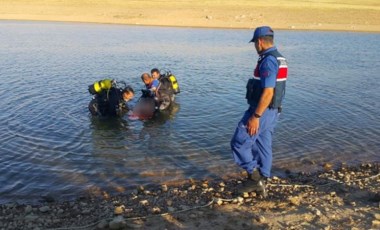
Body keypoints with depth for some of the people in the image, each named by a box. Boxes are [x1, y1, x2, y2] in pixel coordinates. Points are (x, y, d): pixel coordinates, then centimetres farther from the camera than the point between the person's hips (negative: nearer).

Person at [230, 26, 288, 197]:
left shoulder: (268, 61, -20)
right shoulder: (279, 59, 12)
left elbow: (268, 92, -26)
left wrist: (255, 116, -25)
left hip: (261, 111, -10)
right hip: (272, 111, 10)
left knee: (239, 143, -1)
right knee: (263, 146, 14)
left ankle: (255, 178, 4)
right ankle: (261, 184, 23)